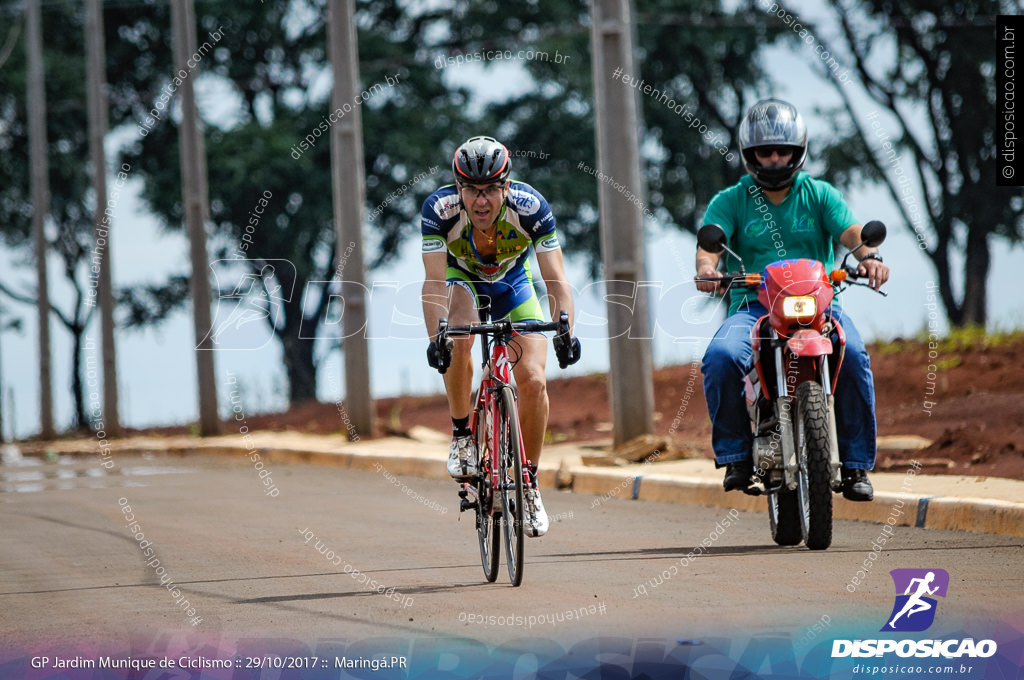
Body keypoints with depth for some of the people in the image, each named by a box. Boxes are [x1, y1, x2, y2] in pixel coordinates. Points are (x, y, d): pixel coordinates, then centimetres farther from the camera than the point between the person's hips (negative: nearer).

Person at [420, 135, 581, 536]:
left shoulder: (530, 207, -32)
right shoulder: (440, 209, -33)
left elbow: (555, 278, -35)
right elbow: (435, 281, -37)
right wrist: (434, 336, -53)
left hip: (513, 285, 1)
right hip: (461, 281, -1)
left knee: (533, 381, -16)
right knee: (459, 338, -35)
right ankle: (462, 436, -14)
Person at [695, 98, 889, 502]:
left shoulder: (820, 195, 14)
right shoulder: (730, 201, 13)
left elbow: (850, 230, -3)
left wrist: (869, 255, -27)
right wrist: (706, 266, -30)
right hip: (752, 306, 0)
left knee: (853, 355, -31)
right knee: (721, 357, -32)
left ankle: (856, 463, -18)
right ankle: (735, 454, -14)